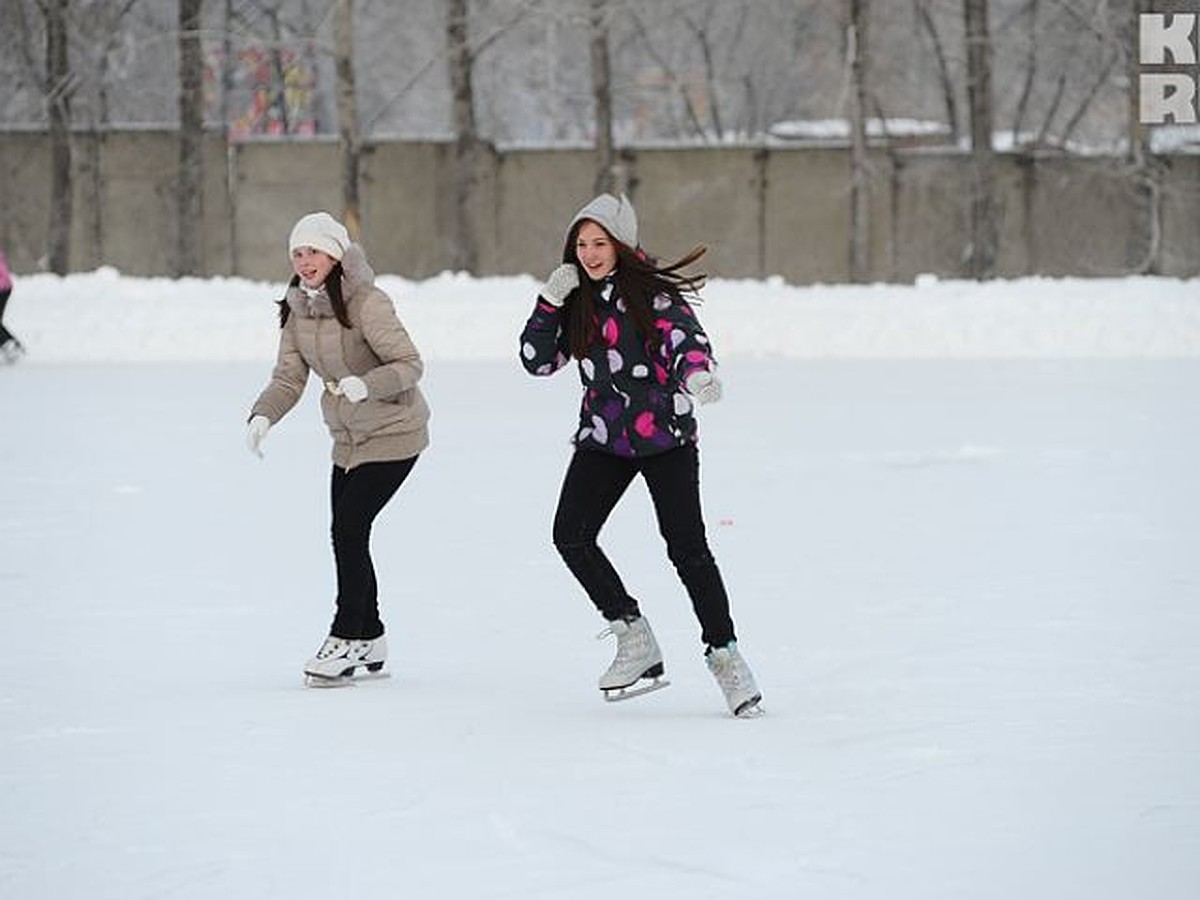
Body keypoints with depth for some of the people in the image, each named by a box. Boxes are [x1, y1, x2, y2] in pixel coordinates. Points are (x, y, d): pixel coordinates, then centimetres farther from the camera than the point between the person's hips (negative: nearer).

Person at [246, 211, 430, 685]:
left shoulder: (367, 304, -21)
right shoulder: (298, 309, 1)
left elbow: (410, 364, -22)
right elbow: (288, 377, 3)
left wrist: (366, 385, -39)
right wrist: (263, 415, -15)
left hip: (393, 433, -7)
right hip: (349, 438, 7)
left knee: (349, 527, -14)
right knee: (346, 534, 8)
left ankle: (346, 640, -5)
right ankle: (369, 640, 23)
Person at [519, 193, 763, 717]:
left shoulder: (651, 291, -7)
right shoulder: (577, 299, 8)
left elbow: (685, 336, -21)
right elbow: (538, 361, 10)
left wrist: (697, 373, -44)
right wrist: (549, 302, -3)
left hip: (665, 436, -5)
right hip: (603, 436, 5)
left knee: (686, 546, -8)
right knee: (570, 535, -14)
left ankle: (723, 653, 5)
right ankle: (635, 642, -6)